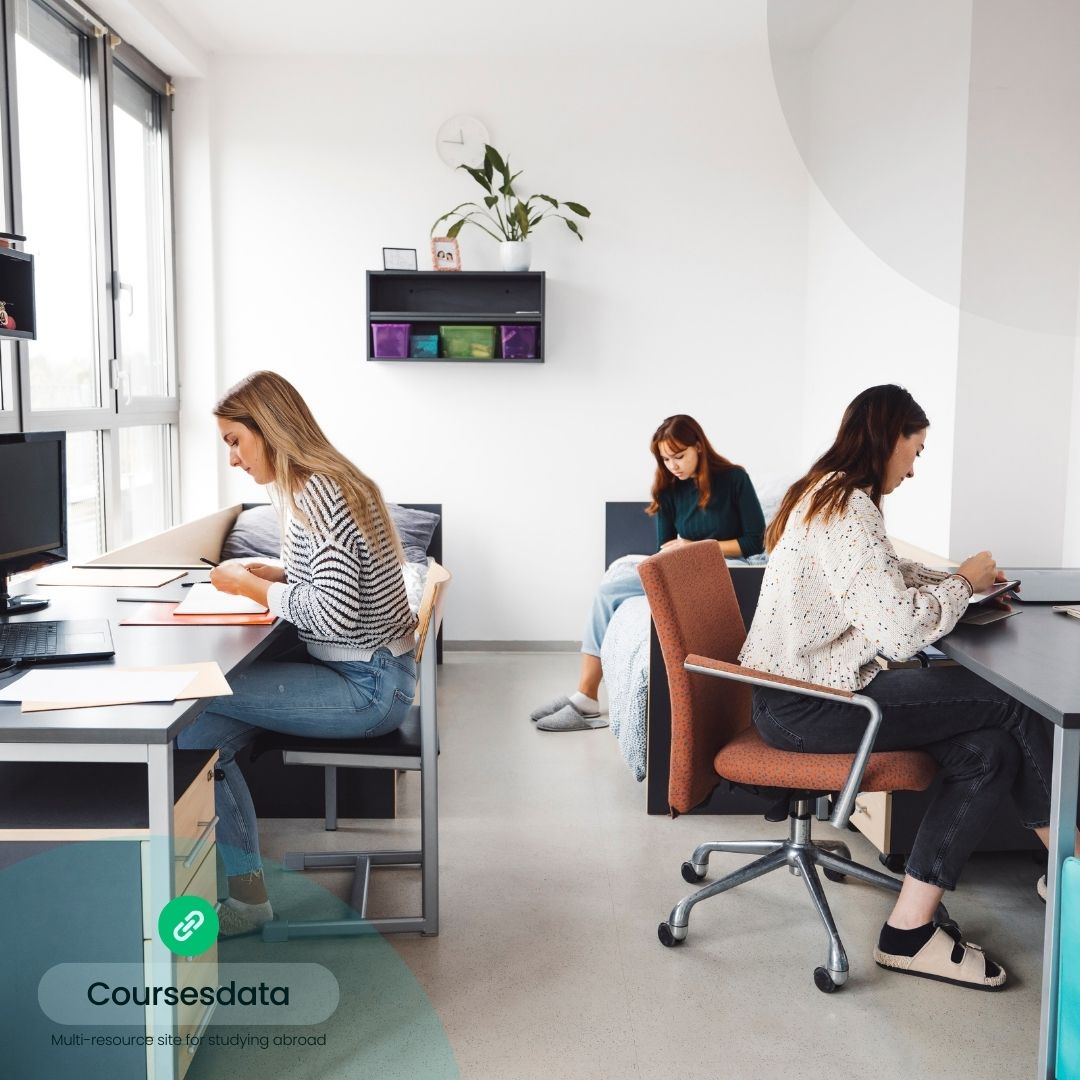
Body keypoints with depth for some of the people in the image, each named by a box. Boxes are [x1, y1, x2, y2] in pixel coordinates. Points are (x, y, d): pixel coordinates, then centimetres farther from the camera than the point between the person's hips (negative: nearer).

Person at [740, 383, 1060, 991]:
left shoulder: (827, 495, 15)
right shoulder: (847, 508, -17)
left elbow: (887, 578, 27)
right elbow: (901, 630, -23)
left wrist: (961, 580, 11)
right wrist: (963, 584, -5)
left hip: (809, 690, 10)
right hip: (805, 706, -10)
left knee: (990, 751, -2)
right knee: (1011, 701, -8)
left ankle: (909, 931, 1)